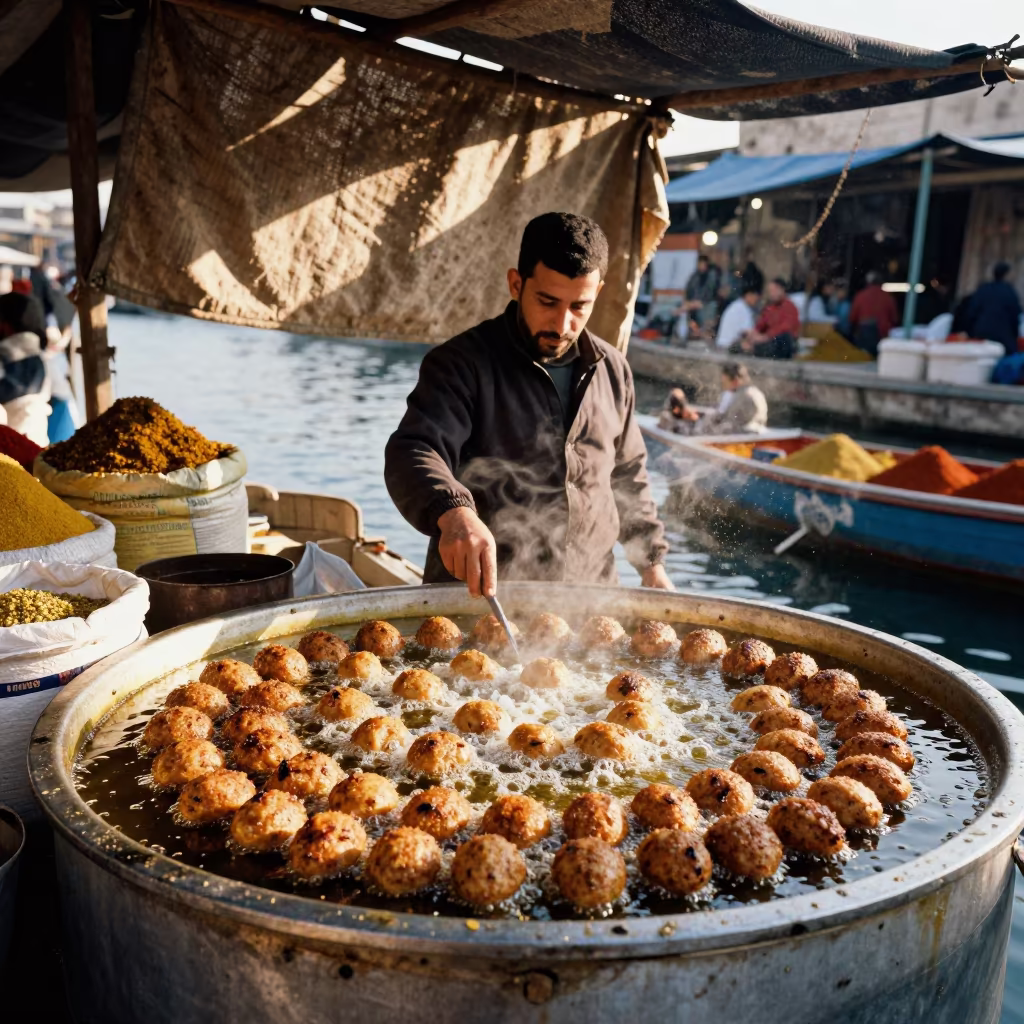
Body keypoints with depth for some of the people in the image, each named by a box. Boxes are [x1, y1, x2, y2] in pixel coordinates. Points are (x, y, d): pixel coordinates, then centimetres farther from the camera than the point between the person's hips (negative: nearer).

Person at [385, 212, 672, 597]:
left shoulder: (613, 370, 7)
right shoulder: (462, 363, -9)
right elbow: (412, 454, -23)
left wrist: (652, 563, 15)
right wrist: (453, 513, -42)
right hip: (477, 594, -4)